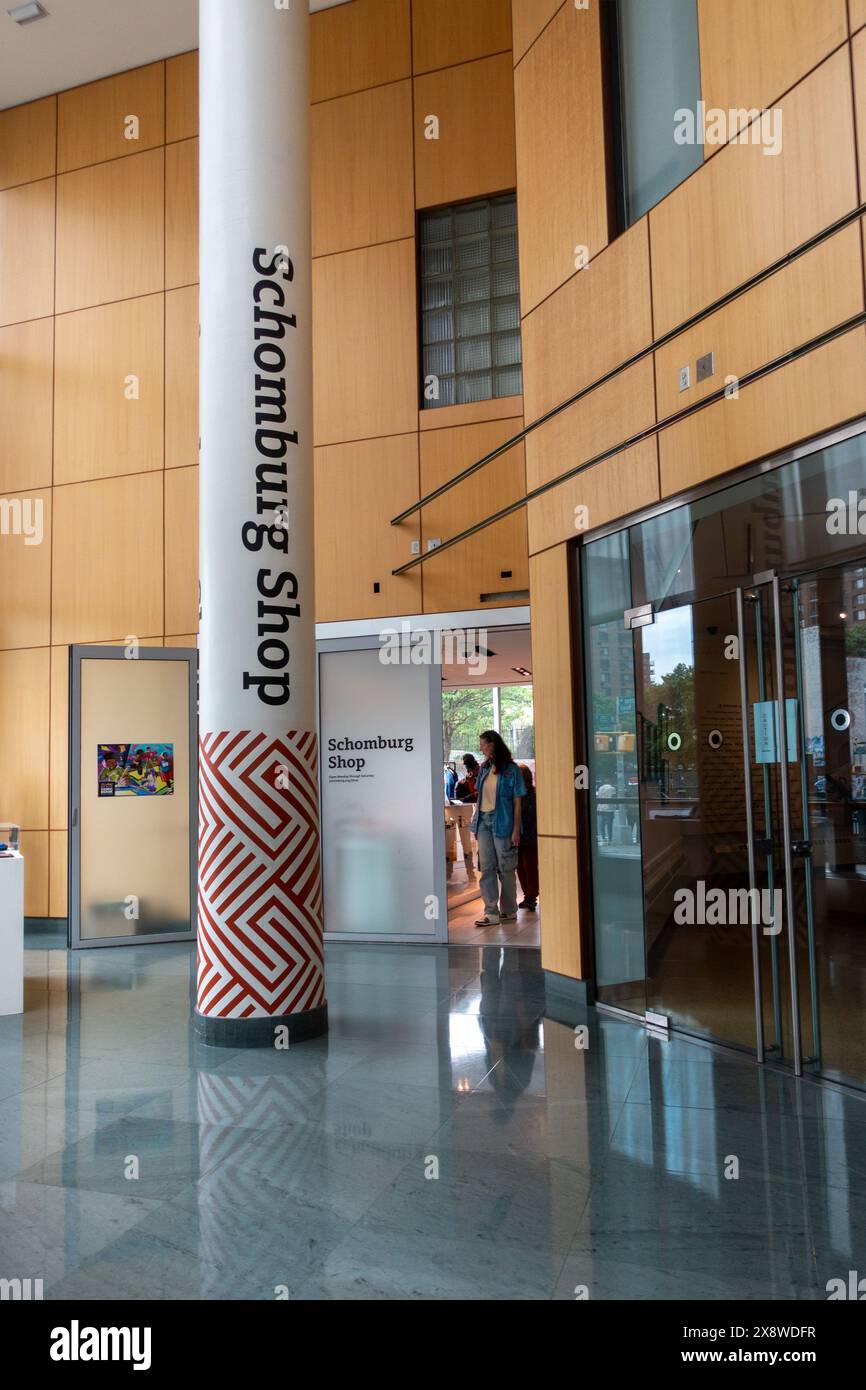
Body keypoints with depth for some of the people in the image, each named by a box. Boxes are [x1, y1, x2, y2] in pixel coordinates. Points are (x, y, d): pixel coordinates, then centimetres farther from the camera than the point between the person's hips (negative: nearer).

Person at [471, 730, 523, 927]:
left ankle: (509, 911, 18)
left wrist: (516, 830, -12)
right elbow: (480, 797, 12)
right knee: (487, 868, 3)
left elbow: (517, 802, -7)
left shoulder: (511, 769, -7)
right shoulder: (484, 768, 10)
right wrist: (476, 823, 7)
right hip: (483, 821, 5)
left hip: (502, 822, -5)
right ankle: (491, 913, 5)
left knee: (505, 868, 5)